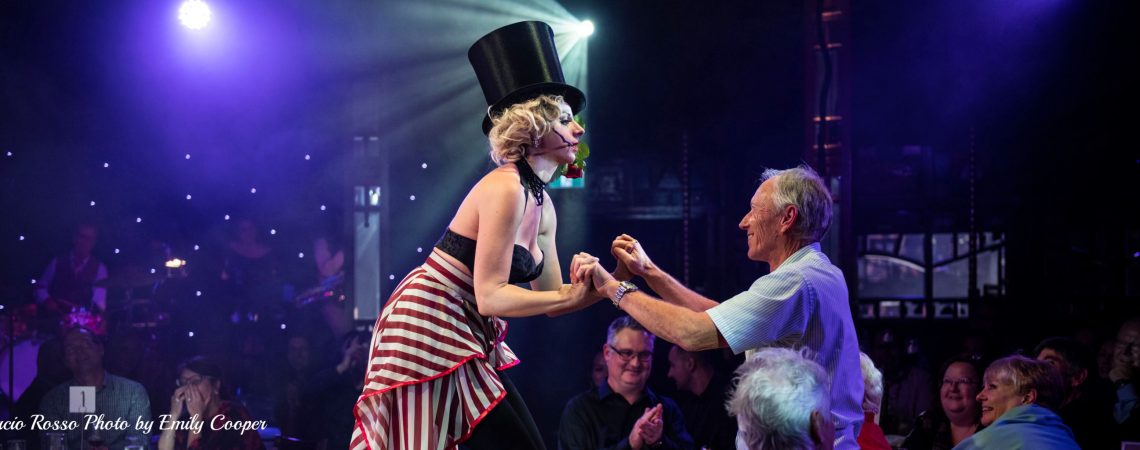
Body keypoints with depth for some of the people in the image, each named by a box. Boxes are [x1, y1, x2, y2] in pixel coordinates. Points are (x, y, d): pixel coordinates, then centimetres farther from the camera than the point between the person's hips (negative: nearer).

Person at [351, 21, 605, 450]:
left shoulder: (542, 204, 10)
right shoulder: (505, 189, -18)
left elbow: (549, 299, 10)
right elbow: (491, 296, -22)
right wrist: (572, 294, -19)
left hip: (468, 336, 9)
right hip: (429, 325, -9)